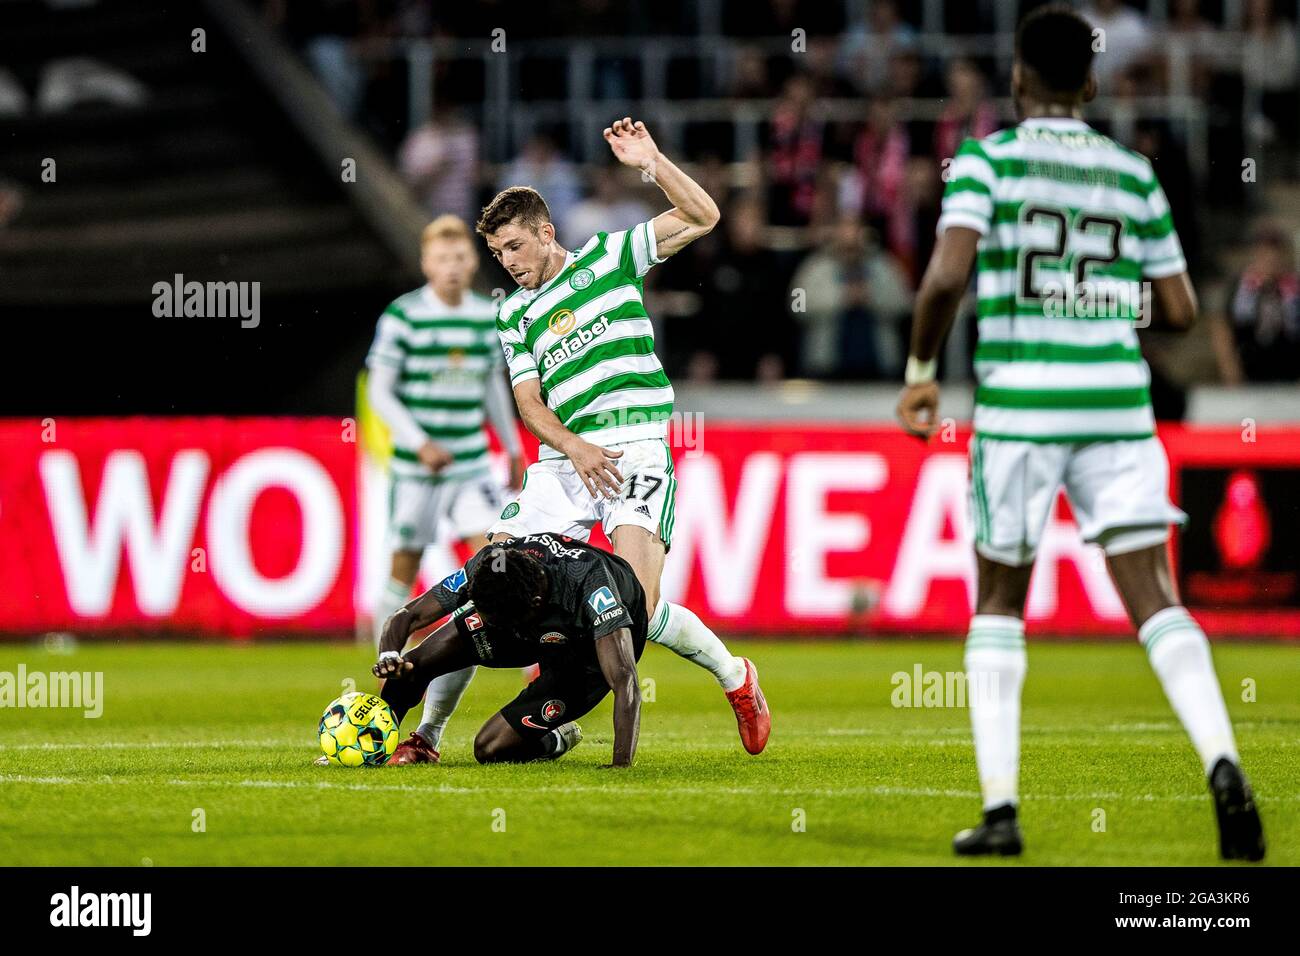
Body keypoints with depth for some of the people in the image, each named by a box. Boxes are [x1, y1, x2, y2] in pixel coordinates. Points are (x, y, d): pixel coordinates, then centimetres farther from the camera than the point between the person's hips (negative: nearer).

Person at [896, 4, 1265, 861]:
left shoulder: (987, 160, -2)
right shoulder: (1132, 173, 9)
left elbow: (948, 275, -16)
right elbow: (1180, 310, 11)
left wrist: (920, 368, 0)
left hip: (1019, 402, -2)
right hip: (1116, 400, 2)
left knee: (999, 603, 13)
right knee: (1154, 597, 0)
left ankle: (1000, 807, 6)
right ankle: (1222, 763, -23)